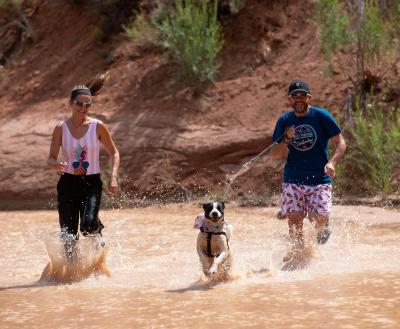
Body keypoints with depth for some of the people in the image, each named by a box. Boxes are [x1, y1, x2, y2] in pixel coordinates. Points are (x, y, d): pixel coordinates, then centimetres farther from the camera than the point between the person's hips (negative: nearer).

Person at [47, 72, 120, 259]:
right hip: (68, 183, 1)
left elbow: (114, 153, 7)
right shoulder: (61, 128, -1)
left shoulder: (98, 127, -3)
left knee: (88, 224, -24)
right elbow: (50, 159, 1)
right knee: (68, 234, 0)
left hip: (91, 183, -1)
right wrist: (56, 165, -24)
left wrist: (113, 177, -8)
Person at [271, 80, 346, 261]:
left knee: (318, 221, -14)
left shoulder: (321, 116, -2)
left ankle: (324, 227, 22)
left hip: (320, 179, -2)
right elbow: (275, 154, 6)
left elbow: (340, 143, -1)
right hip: (293, 179, 2)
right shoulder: (284, 121, 4)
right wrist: (286, 139, -14)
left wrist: (332, 162, -19)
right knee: (294, 220, -10)